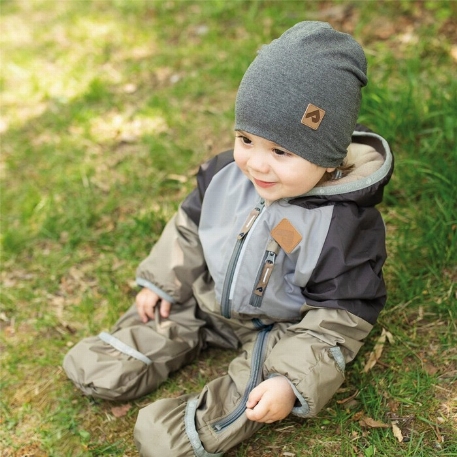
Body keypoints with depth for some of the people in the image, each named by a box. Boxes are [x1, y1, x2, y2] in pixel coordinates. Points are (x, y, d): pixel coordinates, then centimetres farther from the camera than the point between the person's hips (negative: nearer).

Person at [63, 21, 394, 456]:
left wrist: (293, 382, -28)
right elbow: (191, 225, 4)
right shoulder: (228, 173, -16)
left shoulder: (346, 226, -30)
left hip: (282, 329, -5)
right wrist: (162, 283, 11)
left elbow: (339, 318, -22)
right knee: (92, 367, 5)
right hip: (206, 298, 6)